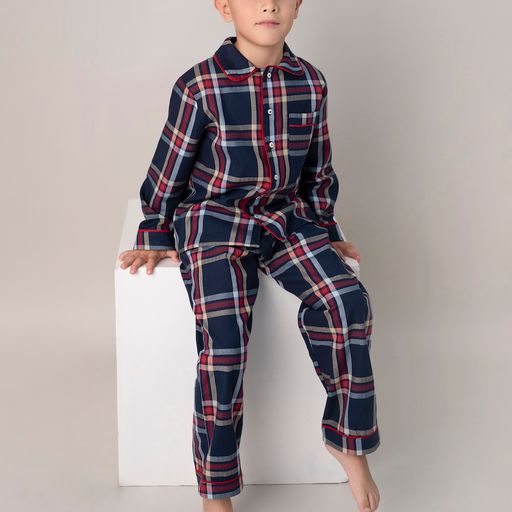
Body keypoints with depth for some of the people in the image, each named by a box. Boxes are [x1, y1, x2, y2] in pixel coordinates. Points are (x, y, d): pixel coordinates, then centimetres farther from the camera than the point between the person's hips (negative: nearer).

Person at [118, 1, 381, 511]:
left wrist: (324, 229, 18)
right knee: (224, 337, -23)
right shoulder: (199, 86, -8)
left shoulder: (310, 83, 3)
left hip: (286, 218, 4)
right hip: (214, 221, -3)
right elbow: (168, 170, 2)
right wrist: (155, 239, 9)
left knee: (345, 299, -22)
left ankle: (349, 440, -4)